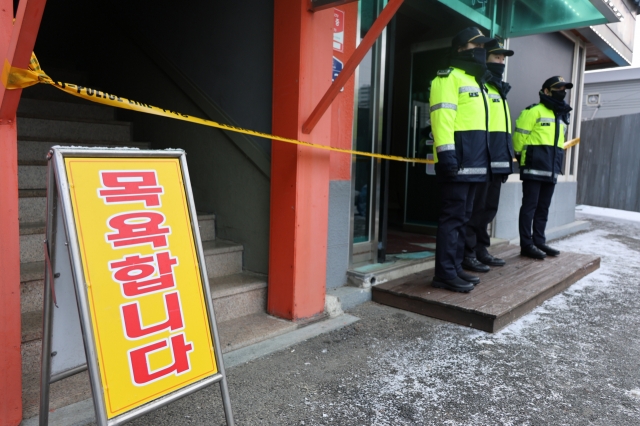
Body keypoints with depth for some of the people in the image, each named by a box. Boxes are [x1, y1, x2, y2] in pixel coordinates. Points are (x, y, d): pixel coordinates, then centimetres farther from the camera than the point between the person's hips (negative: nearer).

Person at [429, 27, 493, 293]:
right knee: (452, 217, -8)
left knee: (462, 218, 11)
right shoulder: (449, 78, -5)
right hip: (456, 162, -10)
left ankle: (455, 268, 19)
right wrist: (446, 154, -26)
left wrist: (481, 159, 22)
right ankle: (445, 273, -3)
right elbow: (442, 118, -17)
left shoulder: (476, 81, 26)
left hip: (472, 164, 10)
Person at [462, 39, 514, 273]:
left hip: (498, 162, 9)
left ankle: (481, 250, 23)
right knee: (475, 209, -6)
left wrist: (507, 159, 22)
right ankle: (467, 254, 2)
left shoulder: (499, 90, 24)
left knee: (488, 209, 13)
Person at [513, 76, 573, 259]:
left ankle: (539, 242, 19)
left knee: (543, 207, 11)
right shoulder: (534, 111, -6)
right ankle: (526, 244, -1)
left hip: (551, 170, 8)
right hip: (534, 167, -8)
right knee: (530, 206, -5)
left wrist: (555, 162, 19)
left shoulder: (562, 115, 20)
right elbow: (520, 136, -10)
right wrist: (523, 156, -5)